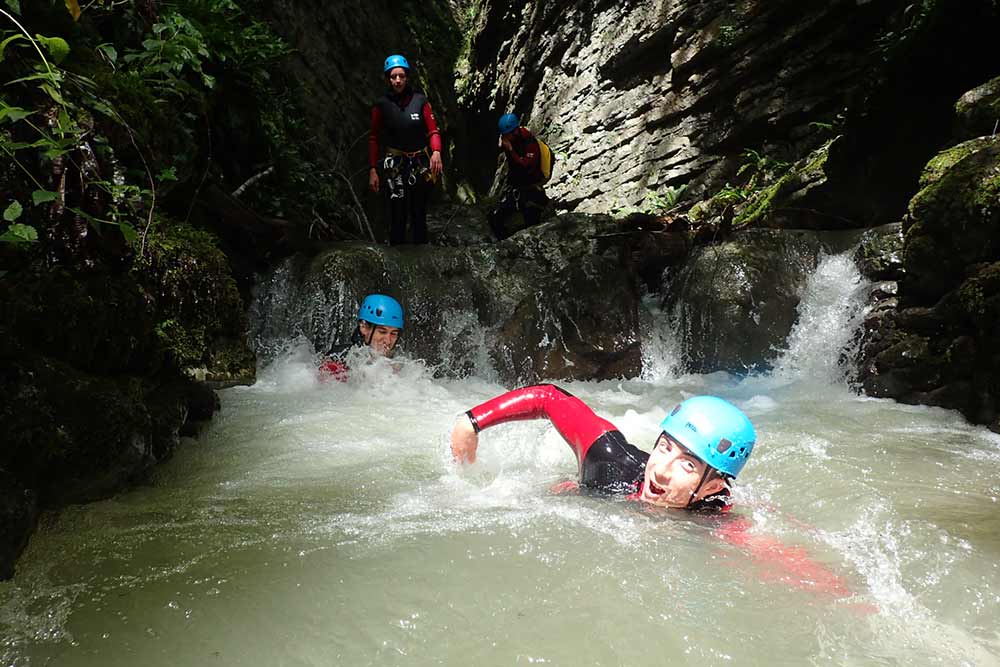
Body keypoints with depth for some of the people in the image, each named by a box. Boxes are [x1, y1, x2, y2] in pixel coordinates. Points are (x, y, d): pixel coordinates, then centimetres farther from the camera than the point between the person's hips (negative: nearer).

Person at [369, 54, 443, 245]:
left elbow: (433, 131, 0)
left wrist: (436, 152, -20)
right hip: (394, 163, -1)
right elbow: (373, 139, 4)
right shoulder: (381, 105, 0)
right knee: (397, 214, -8)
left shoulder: (420, 100, 1)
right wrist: (373, 170, -2)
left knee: (419, 213, 3)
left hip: (421, 163, 1)